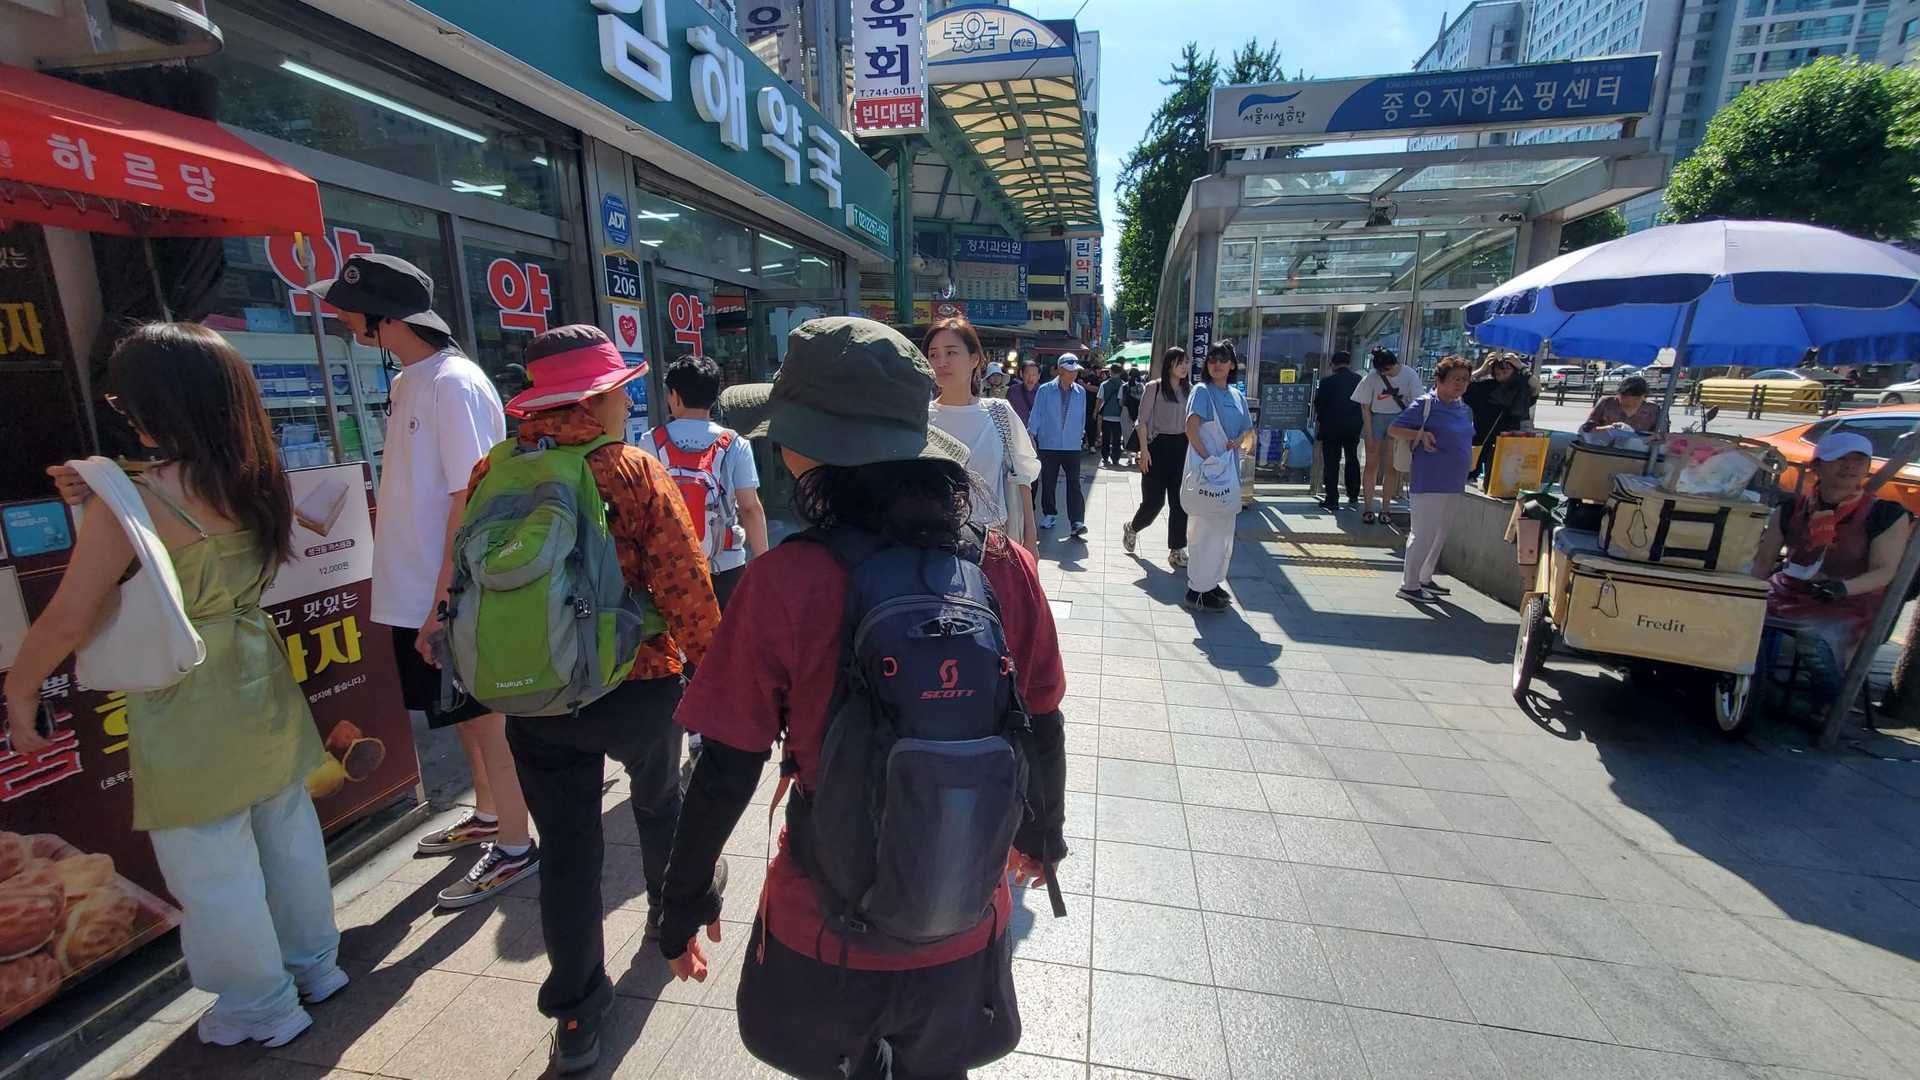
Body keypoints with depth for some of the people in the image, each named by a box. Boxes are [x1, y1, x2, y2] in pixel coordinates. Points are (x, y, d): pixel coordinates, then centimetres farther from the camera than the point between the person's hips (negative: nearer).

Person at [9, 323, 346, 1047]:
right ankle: (314, 965, 39)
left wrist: (19, 692, 0)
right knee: (288, 834, 21)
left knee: (213, 871, 11)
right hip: (261, 684, 7)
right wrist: (101, 498, 4)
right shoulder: (254, 483, -1)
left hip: (189, 710, -6)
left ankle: (260, 1009, 29)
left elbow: (67, 619, -17)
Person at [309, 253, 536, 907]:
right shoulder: (407, 383, 12)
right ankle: (487, 815, 39)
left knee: (485, 718, 3)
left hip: (451, 598, -9)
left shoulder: (454, 384, -17)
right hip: (418, 591, 9)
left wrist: (442, 602, -22)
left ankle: (515, 847, 18)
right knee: (465, 713, 21)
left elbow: (469, 499, -21)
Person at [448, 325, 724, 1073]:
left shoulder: (492, 474, -4)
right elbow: (685, 589, -19)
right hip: (636, 686, -2)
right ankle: (672, 902, 51)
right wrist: (710, 664, -4)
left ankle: (576, 1019, 23)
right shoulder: (637, 473, -16)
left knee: (567, 851, 13)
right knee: (658, 796, 26)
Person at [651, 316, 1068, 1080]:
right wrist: (1042, 832, 15)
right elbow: (1043, 733, -4)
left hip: (827, 934, -2)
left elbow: (727, 771, -14)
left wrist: (684, 900, 3)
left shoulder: (786, 582, -23)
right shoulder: (1006, 567, -14)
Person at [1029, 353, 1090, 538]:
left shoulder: (1081, 392, 5)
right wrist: (1031, 435, -6)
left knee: (1074, 484, -7)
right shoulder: (1045, 391, -3)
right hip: (1049, 445, -1)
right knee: (1048, 483, 9)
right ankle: (1048, 515, 27)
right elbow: (1036, 415, -1)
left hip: (1072, 446, 1)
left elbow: (1082, 418, 13)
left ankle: (1077, 522, -10)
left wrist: (1078, 434, 14)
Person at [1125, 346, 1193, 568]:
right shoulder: (1153, 388, -4)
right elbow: (1143, 421, -5)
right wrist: (1144, 450, -12)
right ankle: (1132, 529, 29)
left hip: (1181, 447, 4)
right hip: (1158, 446, -4)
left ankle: (1177, 551, 10)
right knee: (1154, 500, -2)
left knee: (1179, 502, 3)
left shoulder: (1189, 390, 10)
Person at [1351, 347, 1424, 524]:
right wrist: (1369, 434, -8)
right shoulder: (1372, 377, -9)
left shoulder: (1409, 375, -9)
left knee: (1391, 468, 3)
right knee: (1372, 465, 2)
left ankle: (1385, 508, 10)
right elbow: (1366, 407, -4)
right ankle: (1367, 508, 7)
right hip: (1376, 419, 0)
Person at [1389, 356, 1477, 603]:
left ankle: (1425, 578, 29)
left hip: (1454, 483, 8)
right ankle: (1409, 585, 4)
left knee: (1440, 534, 15)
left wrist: (1468, 461, 12)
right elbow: (1393, 429, -10)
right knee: (1424, 533, -5)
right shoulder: (1425, 404, -9)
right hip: (1429, 482, -8)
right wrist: (1420, 434, -24)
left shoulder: (1465, 409, 13)